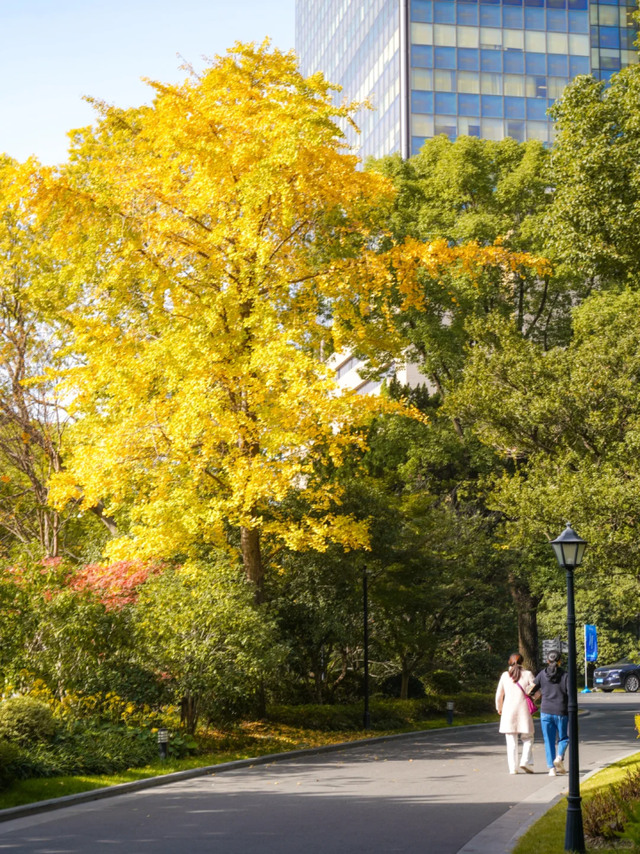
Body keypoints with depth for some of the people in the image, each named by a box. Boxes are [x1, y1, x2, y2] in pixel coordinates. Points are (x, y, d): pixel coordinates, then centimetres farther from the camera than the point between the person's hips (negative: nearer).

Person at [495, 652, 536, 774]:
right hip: (523, 710, -2)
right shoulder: (527, 674, -2)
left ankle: (513, 767, 0)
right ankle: (526, 761, -9)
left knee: (511, 741, 5)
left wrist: (499, 708, 26)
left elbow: (499, 695, 11)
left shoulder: (505, 676, 4)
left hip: (508, 710, 2)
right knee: (527, 738, 9)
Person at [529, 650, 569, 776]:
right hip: (561, 712, -1)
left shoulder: (542, 674, 1)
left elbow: (531, 691, 0)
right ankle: (559, 757, -11)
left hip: (546, 712, 2)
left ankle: (551, 768, 1)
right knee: (563, 738, 15)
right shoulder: (565, 675, -5)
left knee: (548, 741, 8)